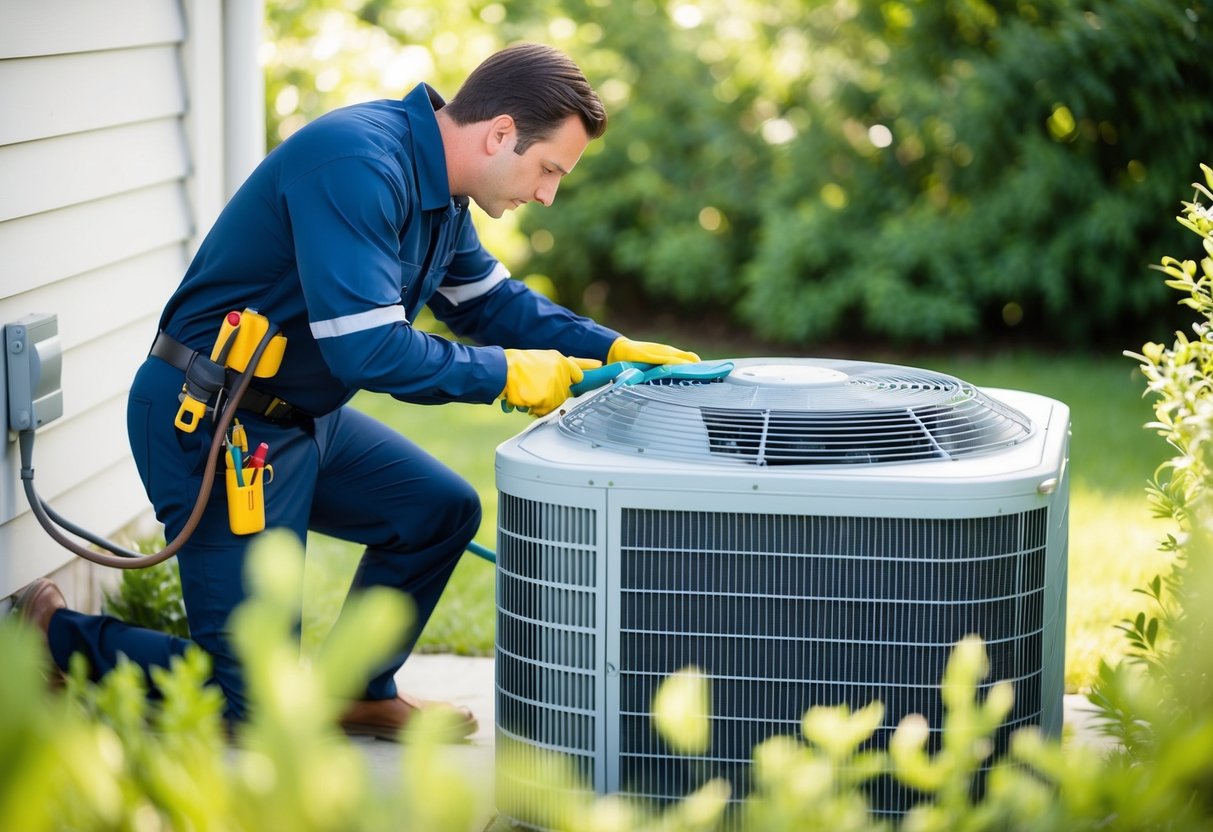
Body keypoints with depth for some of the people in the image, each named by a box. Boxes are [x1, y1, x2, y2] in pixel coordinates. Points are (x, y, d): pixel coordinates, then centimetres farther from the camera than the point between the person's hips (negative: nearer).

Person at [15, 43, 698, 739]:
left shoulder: (436, 185, 6)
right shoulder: (357, 166, -26)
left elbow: (491, 300, 19)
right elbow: (369, 349, -30)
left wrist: (613, 350, 7)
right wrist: (506, 374, -20)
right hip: (211, 422, -10)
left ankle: (358, 693, 27)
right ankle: (59, 637, 11)